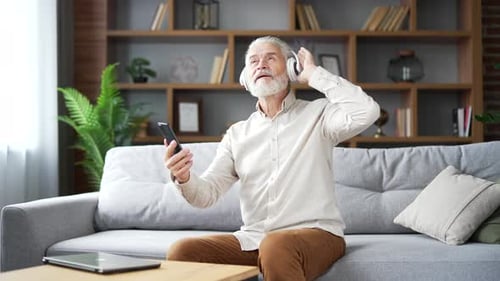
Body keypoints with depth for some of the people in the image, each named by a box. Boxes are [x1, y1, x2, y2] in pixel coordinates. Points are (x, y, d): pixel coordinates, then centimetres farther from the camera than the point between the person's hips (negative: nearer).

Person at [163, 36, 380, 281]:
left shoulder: (316, 114, 5)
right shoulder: (237, 134, 15)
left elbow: (366, 112, -17)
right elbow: (207, 194, 7)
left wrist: (313, 74, -4)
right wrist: (184, 178, -18)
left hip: (314, 234, -4)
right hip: (252, 239, 4)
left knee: (275, 247, -38)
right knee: (181, 251, -19)